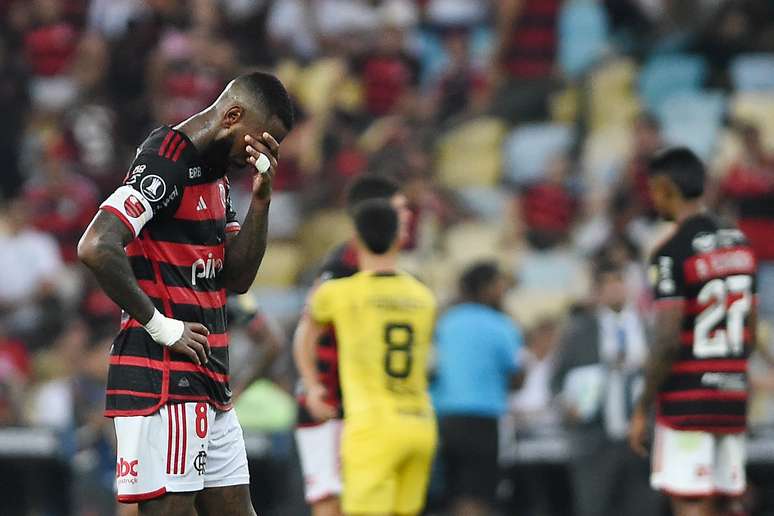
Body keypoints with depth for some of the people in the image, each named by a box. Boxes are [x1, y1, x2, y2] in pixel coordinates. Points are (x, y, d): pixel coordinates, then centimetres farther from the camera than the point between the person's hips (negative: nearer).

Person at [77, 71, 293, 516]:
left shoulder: (215, 174, 18)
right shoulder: (166, 163, -13)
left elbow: (238, 278, 17)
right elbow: (96, 247, -25)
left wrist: (261, 199, 5)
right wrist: (160, 326, -17)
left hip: (209, 381, 10)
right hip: (163, 379, -10)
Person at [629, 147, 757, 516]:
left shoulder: (672, 254, -13)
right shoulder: (739, 244, 11)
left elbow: (667, 340, -18)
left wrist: (642, 409, -11)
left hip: (687, 401, -7)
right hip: (732, 397, 8)